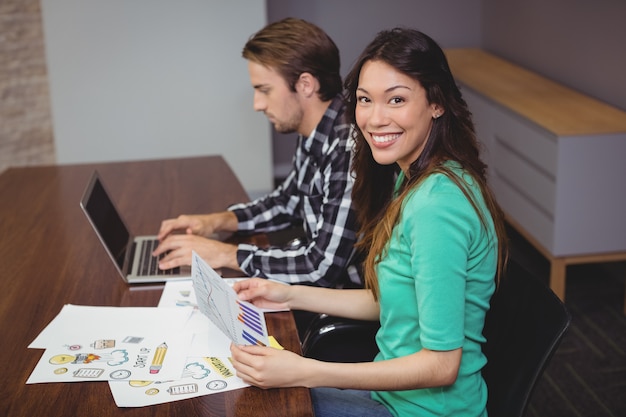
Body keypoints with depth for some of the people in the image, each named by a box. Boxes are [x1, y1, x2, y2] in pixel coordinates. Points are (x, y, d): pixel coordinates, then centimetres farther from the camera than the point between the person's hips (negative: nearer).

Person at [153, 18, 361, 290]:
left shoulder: (349, 148, -25)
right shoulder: (313, 138, 5)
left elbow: (322, 265, -27)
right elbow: (287, 202, 21)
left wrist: (224, 254, -17)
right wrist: (218, 221, 6)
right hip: (320, 289, 7)